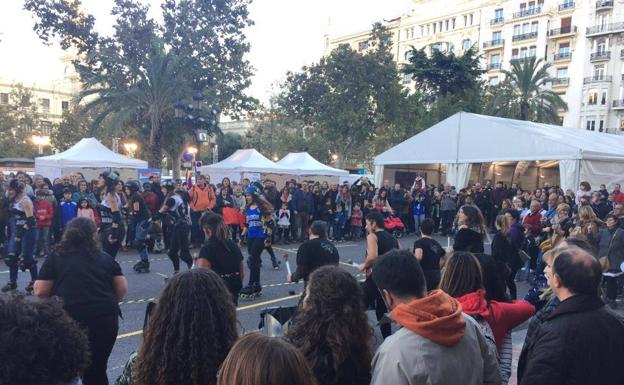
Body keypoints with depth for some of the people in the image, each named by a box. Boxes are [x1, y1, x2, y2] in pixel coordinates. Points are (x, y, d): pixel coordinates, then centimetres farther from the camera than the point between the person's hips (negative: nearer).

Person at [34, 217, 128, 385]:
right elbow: (122, 288, 7)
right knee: (97, 370, 16)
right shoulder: (106, 258, 10)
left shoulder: (55, 257, 5)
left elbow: (40, 291, 1)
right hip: (105, 319, 2)